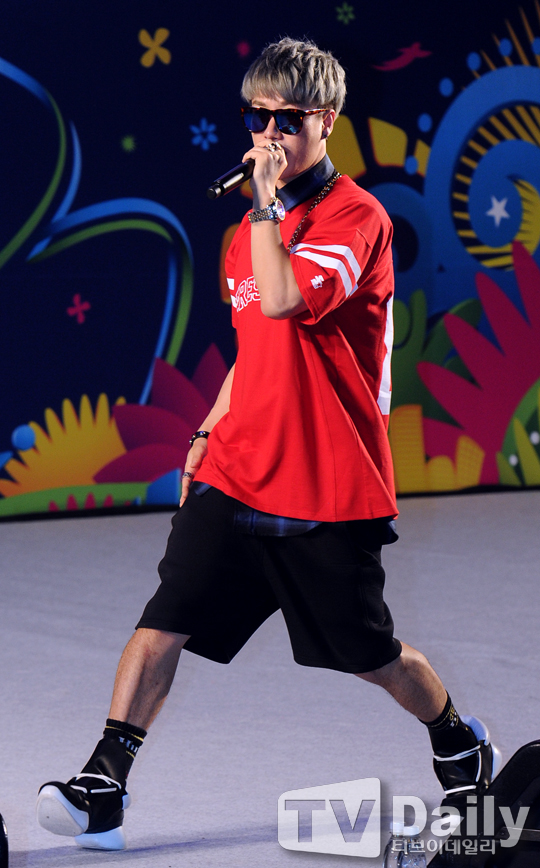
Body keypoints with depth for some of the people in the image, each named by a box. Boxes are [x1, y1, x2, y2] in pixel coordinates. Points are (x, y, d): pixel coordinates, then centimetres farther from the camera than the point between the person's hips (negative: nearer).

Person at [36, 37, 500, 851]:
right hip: (237, 474, 6)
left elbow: (281, 301, -30)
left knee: (372, 654, 9)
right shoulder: (257, 225, 12)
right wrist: (209, 434, 17)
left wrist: (267, 202, -24)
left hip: (331, 492, -6)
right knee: (164, 619, -10)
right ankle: (102, 789, -9)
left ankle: (462, 744, 36)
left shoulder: (356, 218, -12)